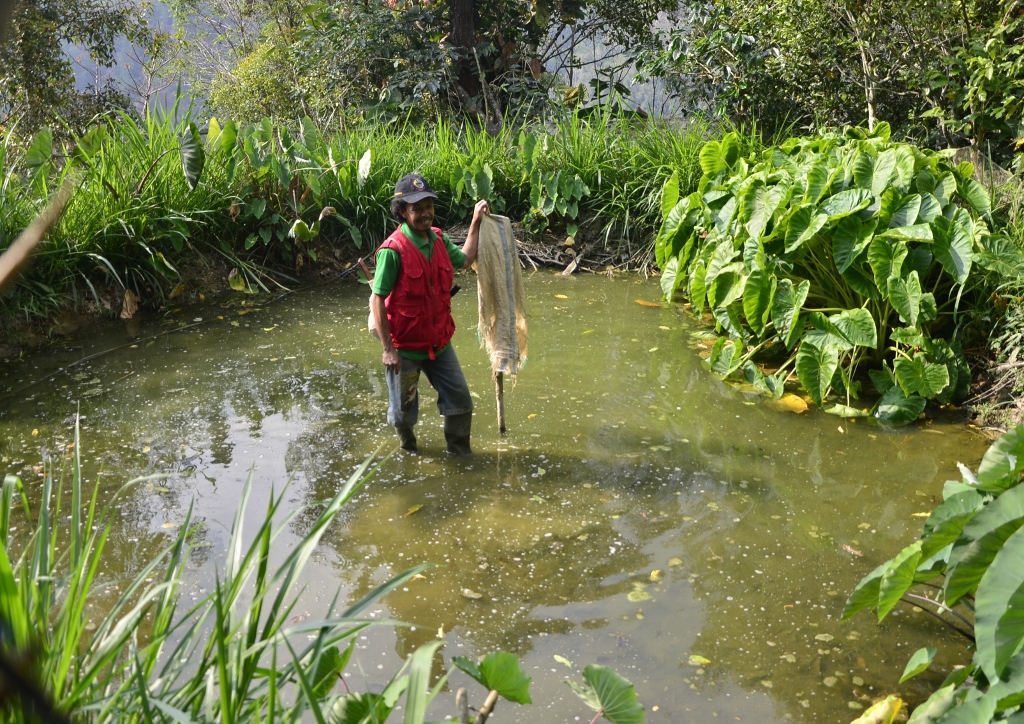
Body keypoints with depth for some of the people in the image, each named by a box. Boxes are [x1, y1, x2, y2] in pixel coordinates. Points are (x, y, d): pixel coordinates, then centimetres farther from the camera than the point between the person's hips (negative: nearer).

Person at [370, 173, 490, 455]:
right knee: (404, 414, 11)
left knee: (461, 404, 10)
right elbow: (377, 300, -19)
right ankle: (408, 449, 42)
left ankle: (460, 454, 31)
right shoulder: (393, 250, -21)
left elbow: (464, 260, 19)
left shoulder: (439, 238, 0)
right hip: (405, 348, -6)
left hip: (439, 343, 6)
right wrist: (388, 349, -20)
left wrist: (476, 222, 12)